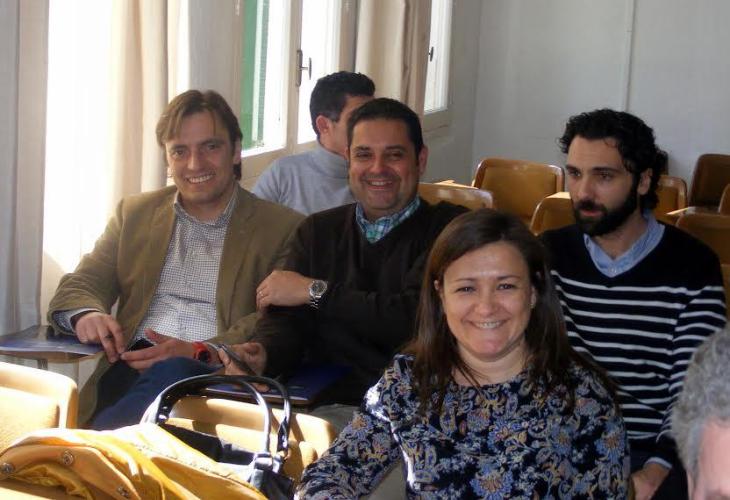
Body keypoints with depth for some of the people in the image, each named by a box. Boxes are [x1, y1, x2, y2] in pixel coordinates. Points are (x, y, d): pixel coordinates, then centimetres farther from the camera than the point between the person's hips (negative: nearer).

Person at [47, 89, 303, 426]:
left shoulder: (282, 228, 8)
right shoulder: (135, 212, 21)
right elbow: (77, 287, 17)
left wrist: (200, 353, -19)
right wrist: (86, 315, -9)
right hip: (132, 370, 3)